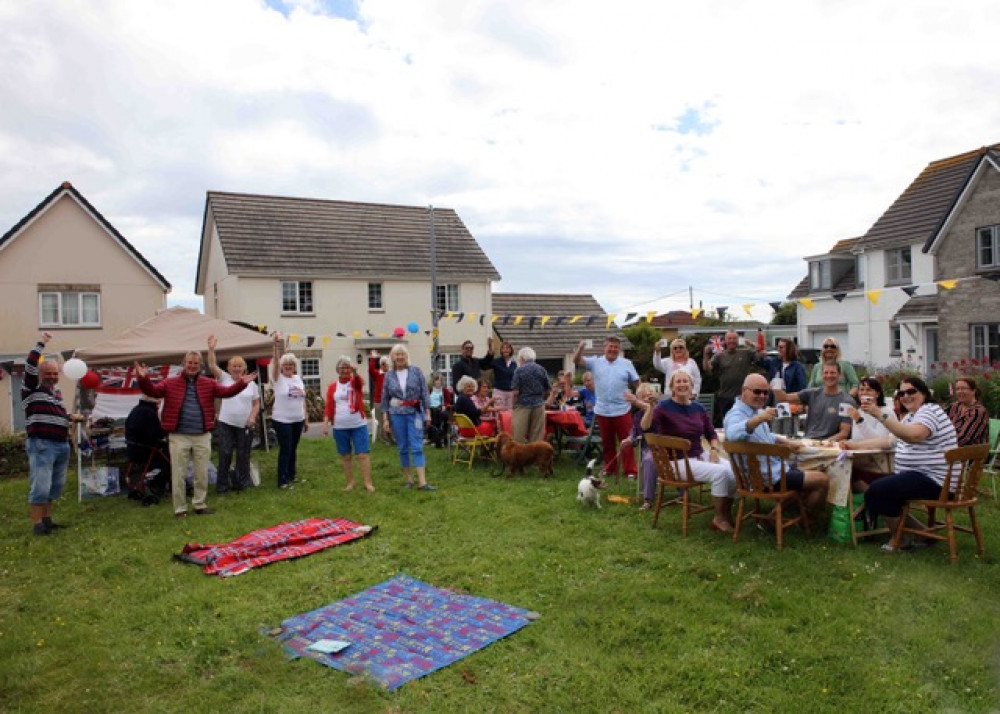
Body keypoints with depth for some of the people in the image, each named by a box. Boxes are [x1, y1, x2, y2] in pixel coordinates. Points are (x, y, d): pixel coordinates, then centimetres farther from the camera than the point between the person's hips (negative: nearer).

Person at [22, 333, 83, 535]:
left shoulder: (56, 391, 18)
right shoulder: (32, 388, -3)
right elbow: (30, 367, -19)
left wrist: (71, 417, 12)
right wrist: (40, 344, -19)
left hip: (61, 445, 8)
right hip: (41, 445, -8)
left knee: (55, 486, 13)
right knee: (40, 486, -9)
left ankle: (47, 519, 24)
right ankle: (37, 524, -2)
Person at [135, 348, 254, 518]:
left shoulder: (208, 383, 6)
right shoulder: (170, 383, 3)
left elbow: (226, 391, -3)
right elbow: (152, 391, -4)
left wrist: (241, 383, -19)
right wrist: (144, 379, -22)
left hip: (202, 436, 2)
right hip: (179, 436, -2)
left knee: (202, 473, 11)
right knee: (179, 474, 4)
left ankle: (200, 505, 25)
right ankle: (180, 508, 15)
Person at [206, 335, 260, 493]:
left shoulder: (251, 383, 6)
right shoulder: (224, 379, 2)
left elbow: (256, 404, 8)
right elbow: (212, 366, -12)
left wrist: (252, 417, -8)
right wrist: (211, 349, -25)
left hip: (245, 426, 1)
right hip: (226, 424, -1)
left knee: (243, 455, 9)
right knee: (225, 454, 0)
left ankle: (242, 482, 22)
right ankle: (222, 484, 11)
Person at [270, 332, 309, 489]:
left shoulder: (298, 378, 8)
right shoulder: (278, 378, -7)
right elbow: (275, 361, -24)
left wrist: (306, 419, 12)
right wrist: (277, 346, -39)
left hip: (298, 420, 5)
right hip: (282, 421, -5)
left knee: (293, 448, 14)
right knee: (285, 449, -3)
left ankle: (291, 475, 28)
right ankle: (282, 480, 5)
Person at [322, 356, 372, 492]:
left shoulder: (356, 382, 1)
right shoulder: (332, 386, 6)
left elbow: (360, 382, -24)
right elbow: (329, 407, 5)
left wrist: (355, 372, -44)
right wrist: (325, 423, -6)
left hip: (358, 425, -2)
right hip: (339, 427, 2)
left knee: (363, 454, -3)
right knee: (345, 455, 9)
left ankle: (368, 483, 1)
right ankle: (350, 482, 20)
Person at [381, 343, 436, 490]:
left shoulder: (416, 371, 1)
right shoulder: (389, 376, 4)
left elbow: (424, 393, 1)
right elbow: (385, 399, 7)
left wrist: (427, 413, -3)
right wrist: (385, 419, 3)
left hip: (415, 413, -2)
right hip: (397, 415, 2)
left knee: (417, 447, -6)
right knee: (403, 448, 7)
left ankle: (422, 482, -8)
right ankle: (408, 479, 18)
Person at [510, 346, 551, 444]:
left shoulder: (519, 370, -6)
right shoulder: (542, 369, 6)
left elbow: (515, 392, -11)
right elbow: (548, 391, 9)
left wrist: (513, 406, 2)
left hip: (523, 404, -4)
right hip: (539, 405, 4)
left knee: (519, 437, 1)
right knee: (537, 436, 7)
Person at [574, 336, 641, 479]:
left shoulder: (627, 364, 4)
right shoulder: (595, 362, 5)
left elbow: (636, 383, 5)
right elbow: (577, 360, -2)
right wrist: (580, 348, -21)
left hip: (622, 410, -2)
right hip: (602, 410, 2)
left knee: (626, 441, 0)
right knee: (607, 442, 13)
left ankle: (630, 470, 5)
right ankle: (610, 468, 26)